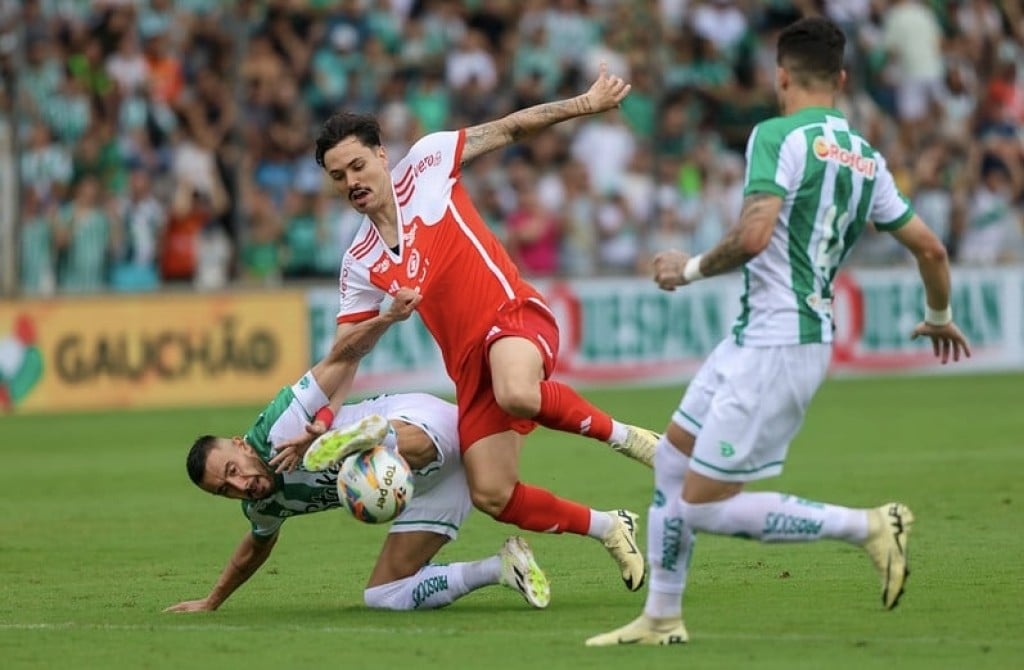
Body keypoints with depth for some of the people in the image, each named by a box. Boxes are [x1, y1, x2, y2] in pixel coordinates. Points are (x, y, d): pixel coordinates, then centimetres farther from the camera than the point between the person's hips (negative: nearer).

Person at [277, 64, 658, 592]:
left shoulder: (426, 163, 2)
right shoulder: (360, 263, 9)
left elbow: (508, 129, 6)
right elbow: (345, 351, 12)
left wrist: (584, 104, 0)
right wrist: (387, 317, -9)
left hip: (514, 315, -5)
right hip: (469, 365, 5)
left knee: (517, 395, -39)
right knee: (491, 496, -6)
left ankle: (620, 434, -11)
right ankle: (609, 528, 17)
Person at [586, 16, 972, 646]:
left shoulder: (778, 136, -12)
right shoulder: (866, 158, 11)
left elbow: (754, 236, -24)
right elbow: (930, 247, 15)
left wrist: (692, 269, -6)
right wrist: (939, 318, 33)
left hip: (775, 346, -9)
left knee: (705, 506, -5)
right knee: (673, 456, 17)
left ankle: (871, 525, -5)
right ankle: (661, 618, 23)